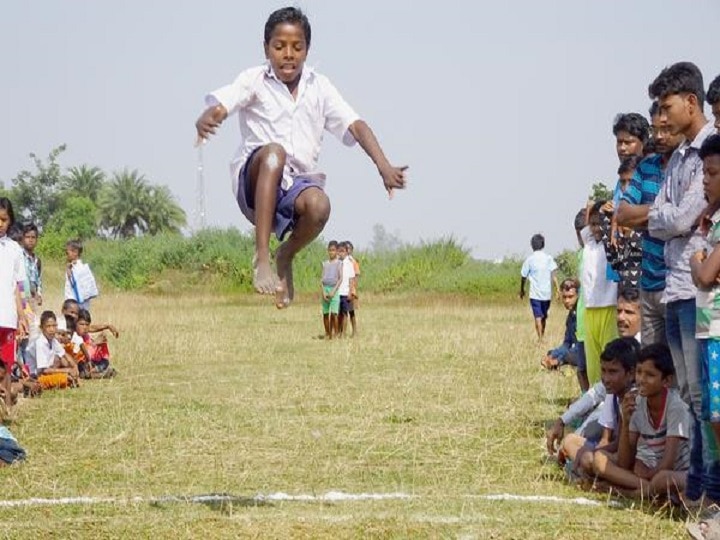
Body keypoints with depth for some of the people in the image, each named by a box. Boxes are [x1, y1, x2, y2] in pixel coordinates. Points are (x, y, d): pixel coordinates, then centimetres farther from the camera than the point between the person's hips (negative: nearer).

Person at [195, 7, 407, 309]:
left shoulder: (319, 87, 11)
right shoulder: (254, 81, 3)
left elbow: (355, 125, 2)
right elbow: (221, 105, -15)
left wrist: (383, 166, -15)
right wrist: (206, 120, -41)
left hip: (300, 183, 2)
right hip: (255, 185, -2)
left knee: (319, 205, -34)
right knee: (274, 152, -36)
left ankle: (286, 256, 1)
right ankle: (262, 259, -38)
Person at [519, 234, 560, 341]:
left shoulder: (529, 260, -1)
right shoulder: (549, 258, 2)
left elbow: (523, 277, 6)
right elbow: (554, 274, -7)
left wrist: (522, 290, 20)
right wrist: (558, 289, -9)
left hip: (535, 294, -2)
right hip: (547, 293, 2)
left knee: (538, 317, -6)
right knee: (544, 317, 17)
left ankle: (540, 339, -19)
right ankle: (542, 338, 27)